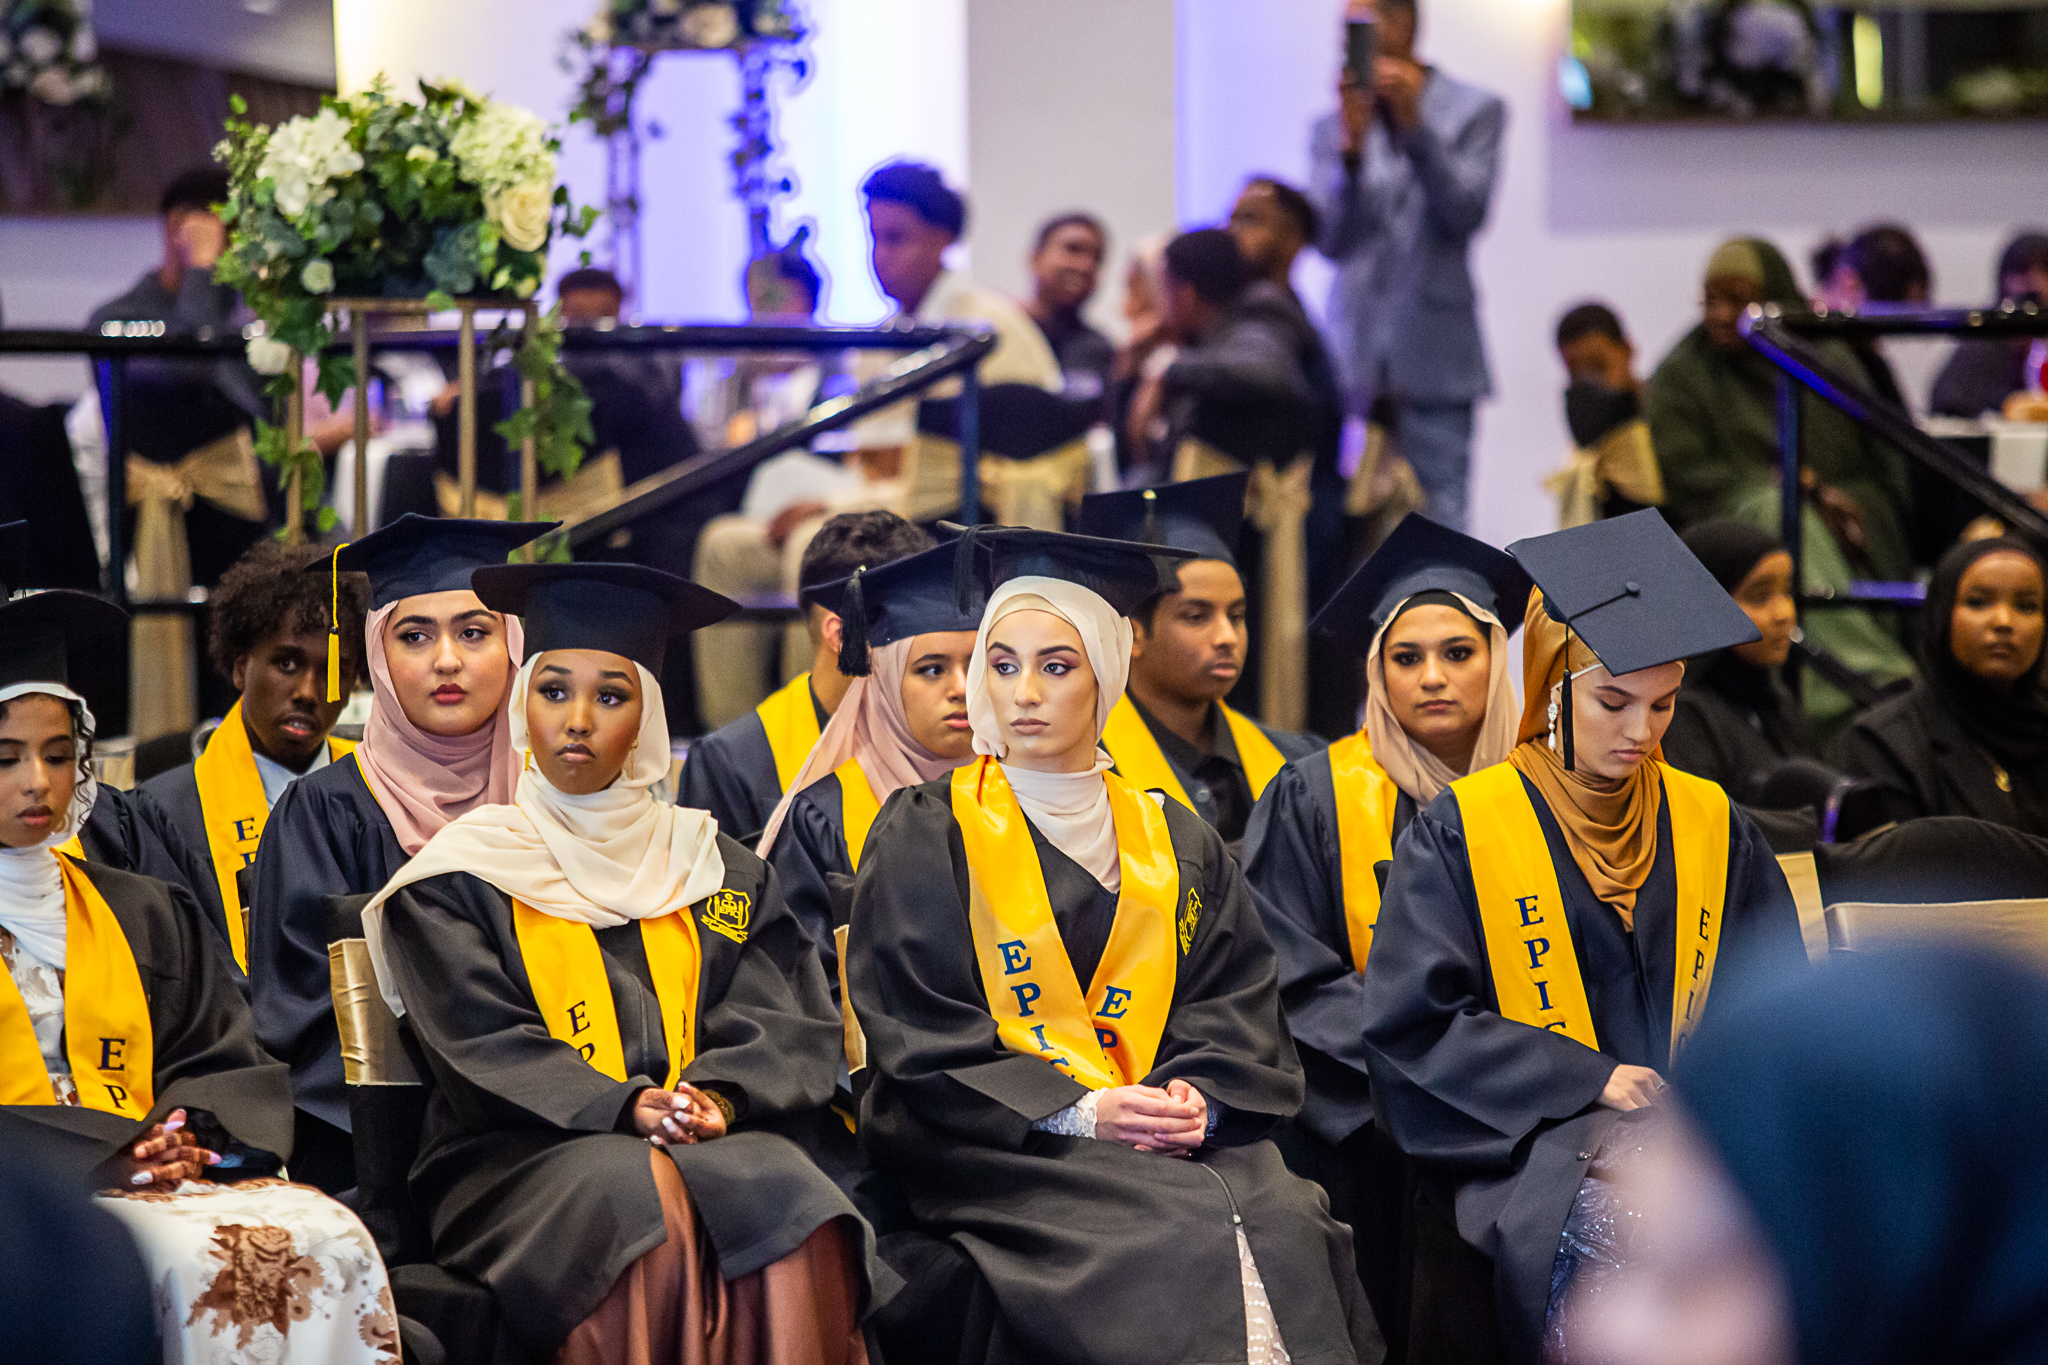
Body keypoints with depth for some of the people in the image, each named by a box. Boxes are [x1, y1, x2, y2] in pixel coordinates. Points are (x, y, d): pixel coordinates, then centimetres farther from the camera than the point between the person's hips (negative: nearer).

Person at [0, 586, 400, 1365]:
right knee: (197, 1259, -34)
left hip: (150, 1175, 5)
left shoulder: (143, 914, 23)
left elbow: (231, 1066, 16)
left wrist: (188, 1138, -8)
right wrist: (104, 1154, -16)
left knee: (330, 1242, -24)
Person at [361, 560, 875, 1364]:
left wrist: (718, 1096, -14)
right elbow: (485, 1046, -2)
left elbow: (778, 1023, 9)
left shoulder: (711, 868, 20)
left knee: (786, 1193, -32)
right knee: (644, 1197, -35)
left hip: (710, 1140, 2)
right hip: (522, 1157, -2)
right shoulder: (463, 875, 10)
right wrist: (623, 1108, -19)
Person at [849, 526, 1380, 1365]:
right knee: (1175, 1247, -32)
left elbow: (1237, 1003, 13)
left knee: (1285, 1229, -28)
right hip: (1006, 1151, -3)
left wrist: (1200, 1096, -9)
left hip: (1181, 1135, 3)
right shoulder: (925, 838, 6)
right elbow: (918, 1036, -1)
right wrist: (1077, 1110, -13)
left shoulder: (1177, 845, 18)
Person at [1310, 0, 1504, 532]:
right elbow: (1330, 239, 1)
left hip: (1433, 358, -3)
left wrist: (1414, 124, -15)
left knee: (1439, 519, -6)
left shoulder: (1473, 111, 5)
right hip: (1356, 361, 3)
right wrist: (1351, 147, -13)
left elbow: (1465, 213, -7)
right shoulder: (1331, 128, 12)